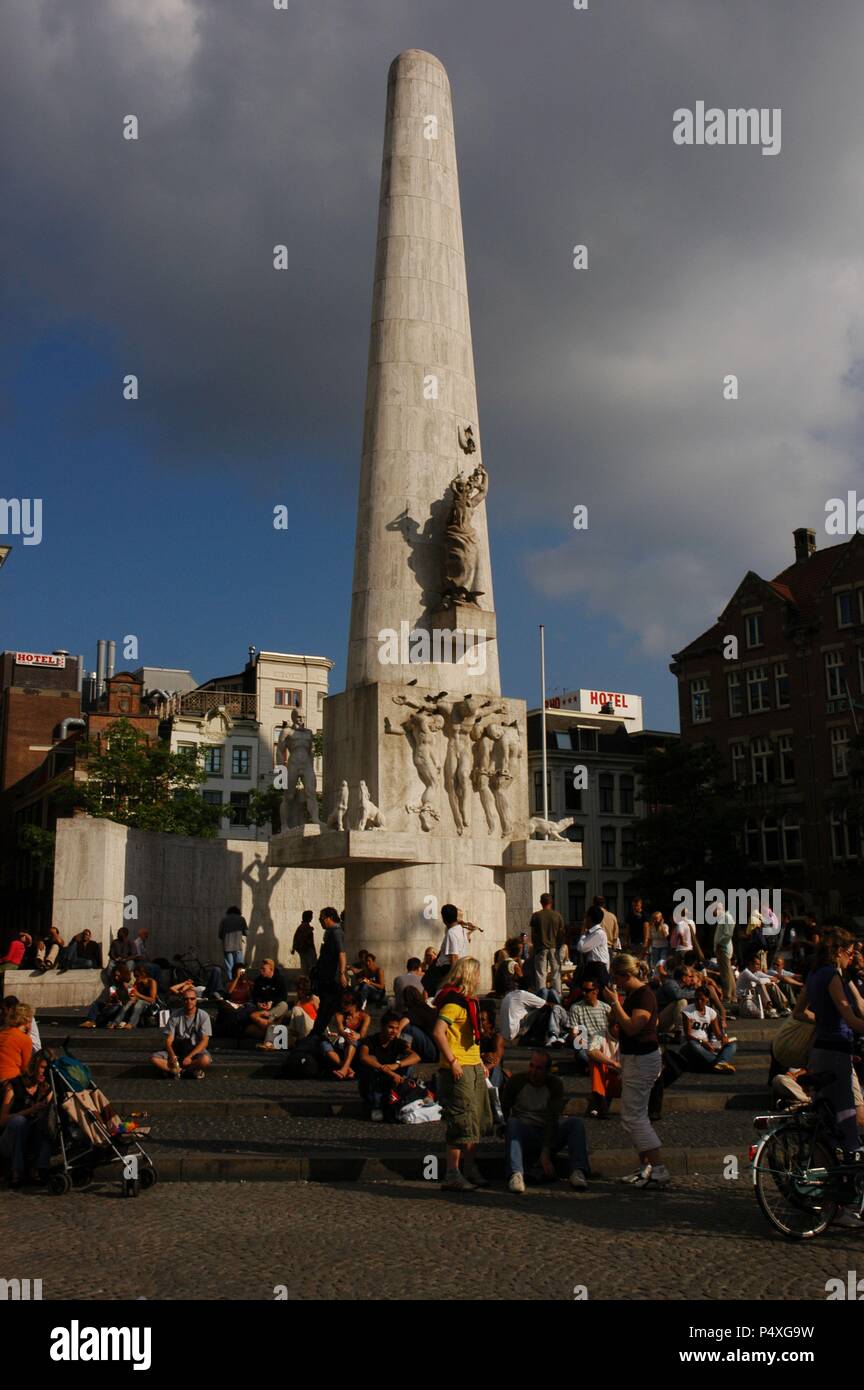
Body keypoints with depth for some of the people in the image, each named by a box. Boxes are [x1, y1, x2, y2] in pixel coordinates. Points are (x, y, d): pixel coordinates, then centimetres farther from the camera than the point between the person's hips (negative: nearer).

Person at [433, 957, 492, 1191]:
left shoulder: (468, 1001, 17)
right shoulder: (453, 1001, -15)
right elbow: (439, 1033, -25)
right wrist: (452, 1061, -24)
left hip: (474, 1067, 10)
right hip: (459, 1070, -10)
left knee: (478, 1121, 15)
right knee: (462, 1124, -8)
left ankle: (470, 1169, 25)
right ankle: (453, 1175, -2)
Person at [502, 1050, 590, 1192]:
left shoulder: (555, 1084, -5)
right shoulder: (516, 1082, -4)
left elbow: (553, 1120, -16)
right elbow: (503, 1111, 2)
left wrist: (546, 1153, -26)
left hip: (549, 1135, 1)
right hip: (524, 1135, -1)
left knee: (575, 1122, -22)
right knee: (513, 1123, -34)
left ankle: (578, 1172, -36)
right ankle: (516, 1174, -51)